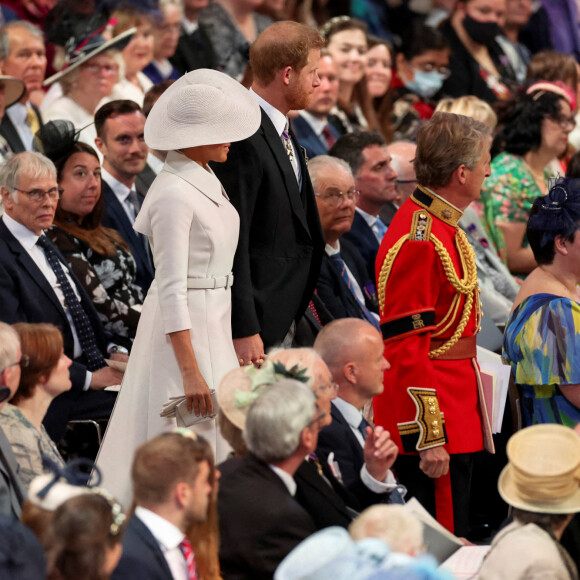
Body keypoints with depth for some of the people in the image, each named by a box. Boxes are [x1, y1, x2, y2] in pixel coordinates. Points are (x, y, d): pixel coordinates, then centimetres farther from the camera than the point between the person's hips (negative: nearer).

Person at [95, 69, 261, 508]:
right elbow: (171, 290, -21)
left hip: (215, 323, 9)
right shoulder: (175, 195, -19)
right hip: (185, 328, -9)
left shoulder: (206, 180, 9)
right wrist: (191, 371, -23)